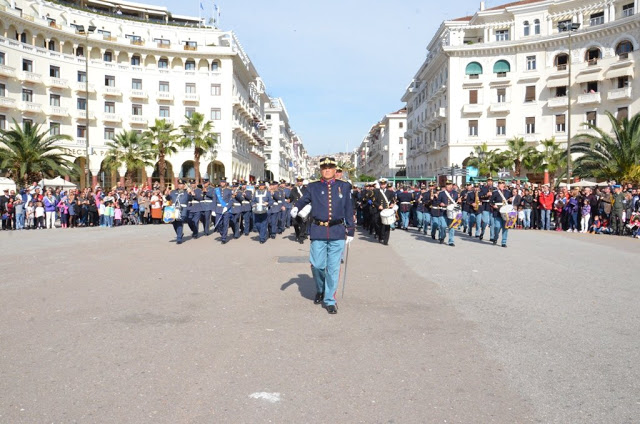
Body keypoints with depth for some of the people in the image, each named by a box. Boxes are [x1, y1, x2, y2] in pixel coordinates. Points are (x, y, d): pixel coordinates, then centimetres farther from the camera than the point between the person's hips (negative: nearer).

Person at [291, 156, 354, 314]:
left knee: (333, 268, 1)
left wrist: (350, 231, 7)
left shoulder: (344, 187, 7)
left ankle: (330, 300, 13)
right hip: (318, 232, 0)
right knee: (317, 265, 2)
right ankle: (320, 290, 31)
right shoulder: (313, 187, 7)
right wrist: (296, 207, -26)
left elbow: (349, 210, 8)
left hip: (337, 232, 0)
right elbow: (304, 199, -3)